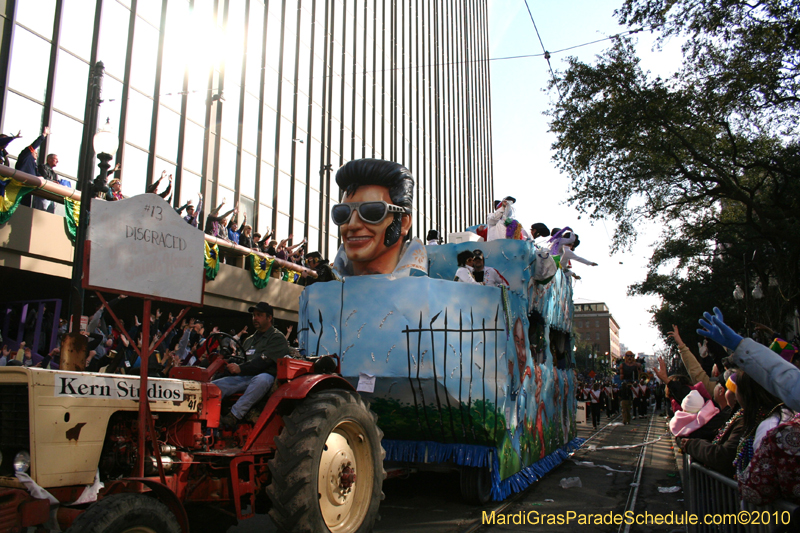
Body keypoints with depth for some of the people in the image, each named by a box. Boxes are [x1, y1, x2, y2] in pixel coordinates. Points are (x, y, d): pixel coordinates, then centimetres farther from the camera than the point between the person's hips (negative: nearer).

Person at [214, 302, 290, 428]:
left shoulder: (277, 338, 3)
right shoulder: (249, 340, 28)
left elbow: (264, 361, -12)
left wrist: (240, 369, -20)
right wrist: (231, 364, 4)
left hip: (266, 376, -7)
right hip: (245, 378, 7)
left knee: (260, 380, -42)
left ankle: (234, 416, -47)